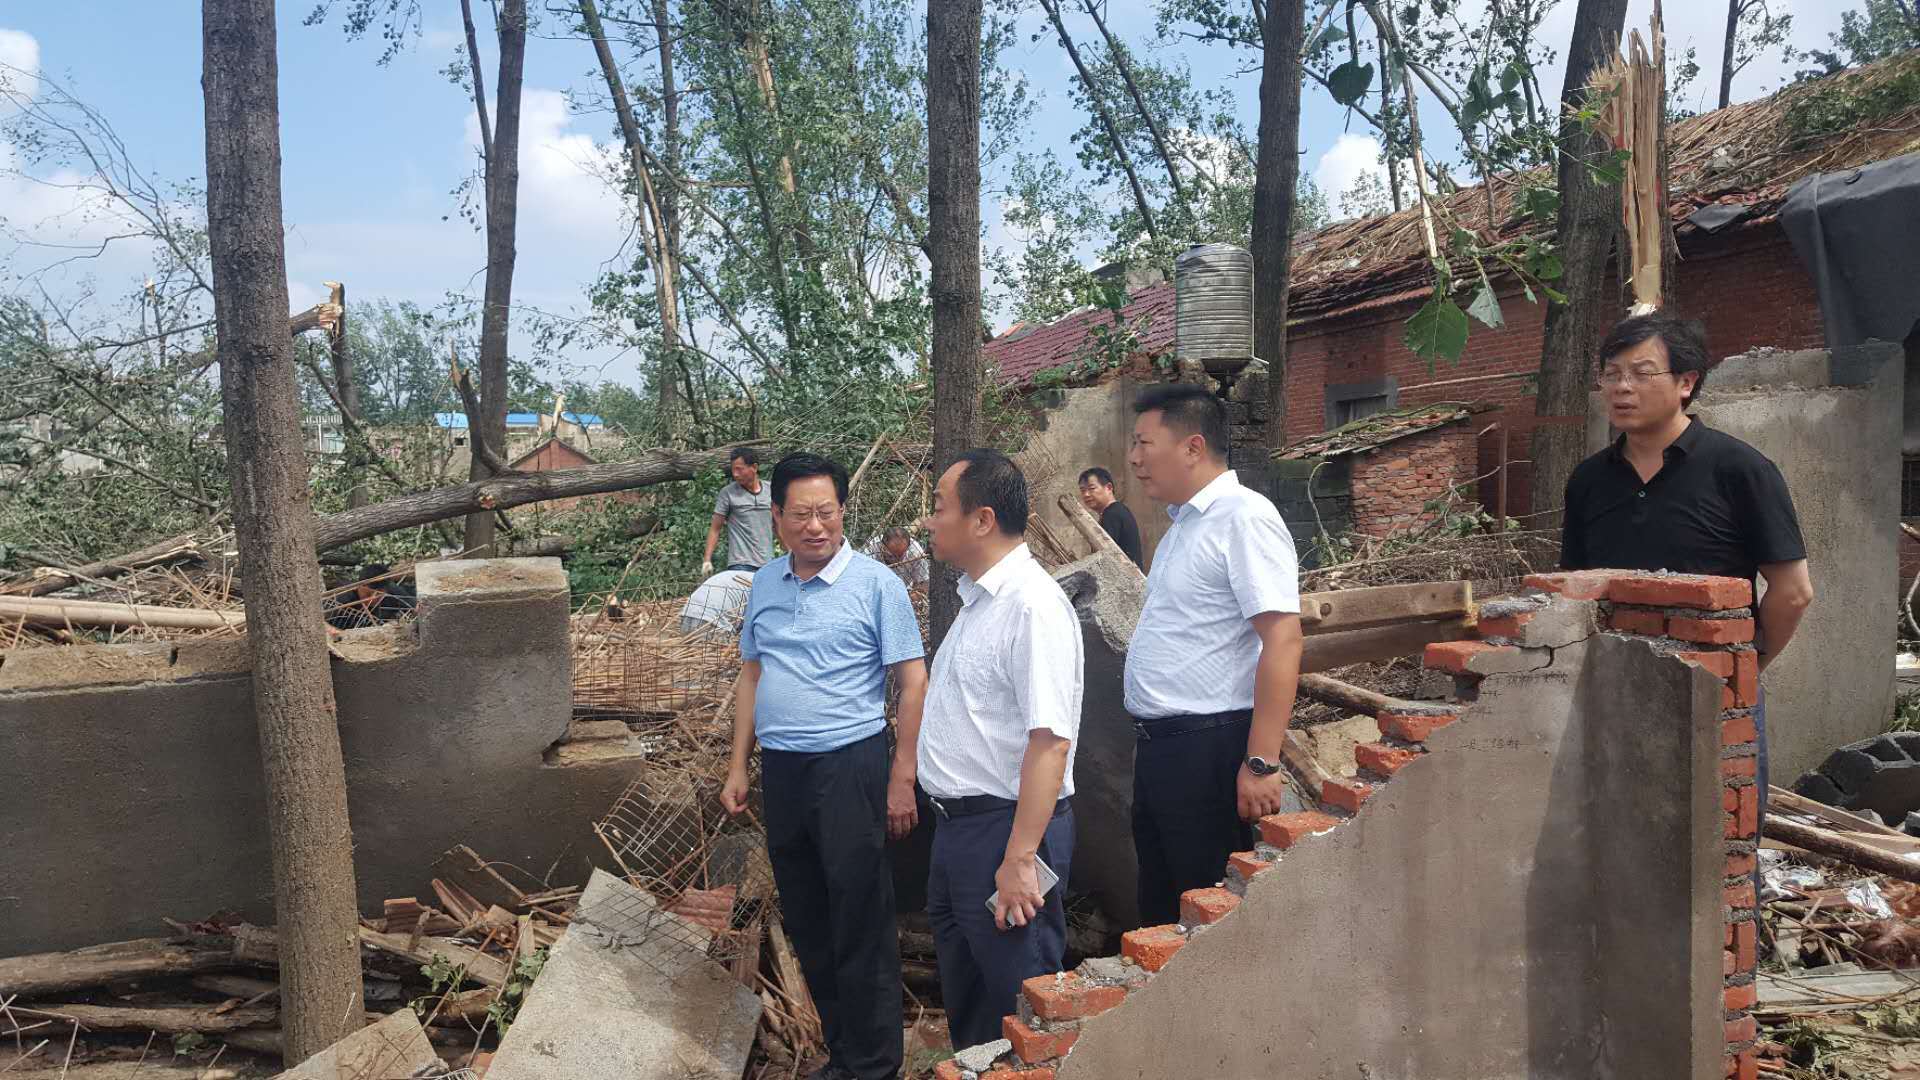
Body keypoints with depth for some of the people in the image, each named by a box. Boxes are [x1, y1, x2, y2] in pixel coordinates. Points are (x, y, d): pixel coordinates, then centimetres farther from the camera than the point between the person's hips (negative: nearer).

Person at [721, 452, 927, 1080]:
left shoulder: (875, 583, -7)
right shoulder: (764, 584, 9)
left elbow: (913, 682, -8)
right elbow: (751, 676, 16)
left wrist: (902, 780, -12)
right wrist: (738, 767, 12)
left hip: (848, 765, -6)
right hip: (781, 768, 6)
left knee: (861, 927, -1)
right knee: (805, 923, 14)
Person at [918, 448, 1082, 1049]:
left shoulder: (1032, 605, -20)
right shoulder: (976, 599, 12)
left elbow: (1050, 741, -26)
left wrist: (1020, 858, -27)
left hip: (1006, 827, -10)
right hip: (958, 823, 10)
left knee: (1017, 1012, 5)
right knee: (964, 1003, 22)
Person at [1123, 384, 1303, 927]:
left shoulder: (1243, 518, -15)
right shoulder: (1183, 524, 14)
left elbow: (1283, 640, -22)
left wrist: (1261, 763, -25)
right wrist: (1151, 741, 18)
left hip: (1208, 749, -9)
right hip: (1159, 748, 9)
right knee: (1160, 908, 18)